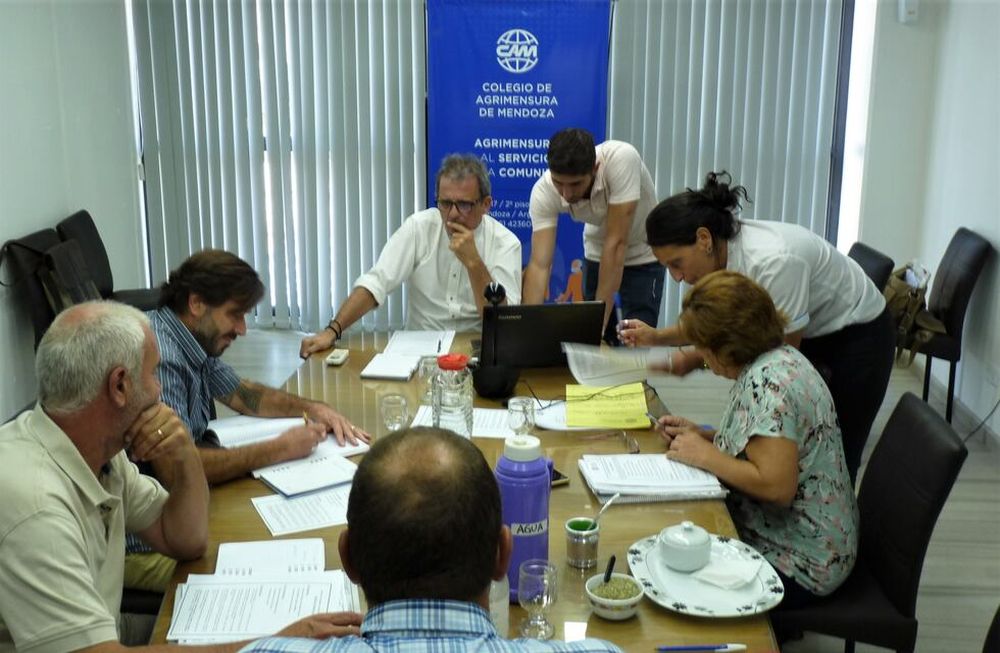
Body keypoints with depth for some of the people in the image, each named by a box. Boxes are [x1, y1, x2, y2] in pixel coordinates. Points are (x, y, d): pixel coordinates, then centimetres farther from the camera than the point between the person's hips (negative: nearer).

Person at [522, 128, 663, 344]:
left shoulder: (621, 159, -36)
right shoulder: (543, 191, -26)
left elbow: (616, 242, -35)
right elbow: (539, 264, -31)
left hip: (642, 256, -3)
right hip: (597, 255, 3)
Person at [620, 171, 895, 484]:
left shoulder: (773, 261, -37)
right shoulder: (721, 252, -13)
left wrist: (695, 359, -26)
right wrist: (658, 337, -9)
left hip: (857, 338, -7)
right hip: (811, 337, 7)